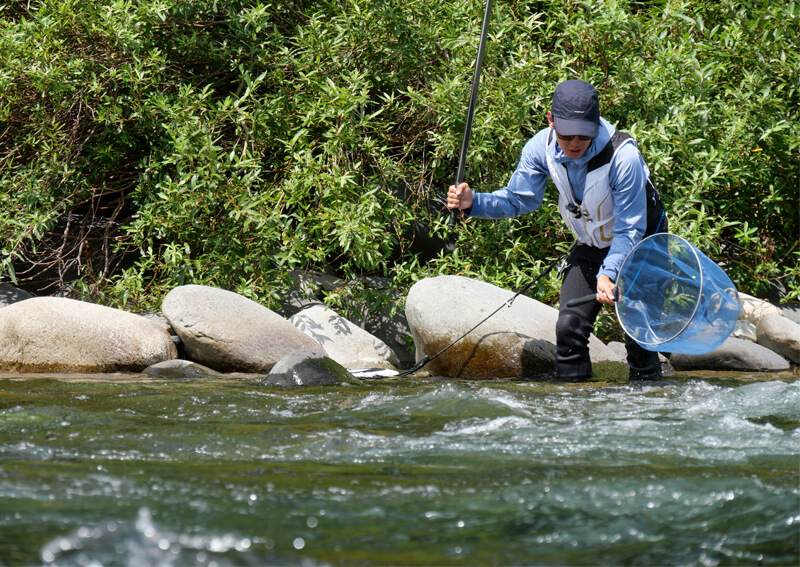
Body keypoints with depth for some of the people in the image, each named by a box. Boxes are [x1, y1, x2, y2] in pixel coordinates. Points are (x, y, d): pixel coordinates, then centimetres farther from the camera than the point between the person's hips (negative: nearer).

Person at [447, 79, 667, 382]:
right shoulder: (542, 148, -19)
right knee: (569, 327, -5)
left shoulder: (623, 156, -34)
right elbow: (518, 199, -5)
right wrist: (473, 202, -23)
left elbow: (630, 230, -30)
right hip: (590, 246, 5)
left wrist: (608, 273, -45)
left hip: (641, 246, -5)